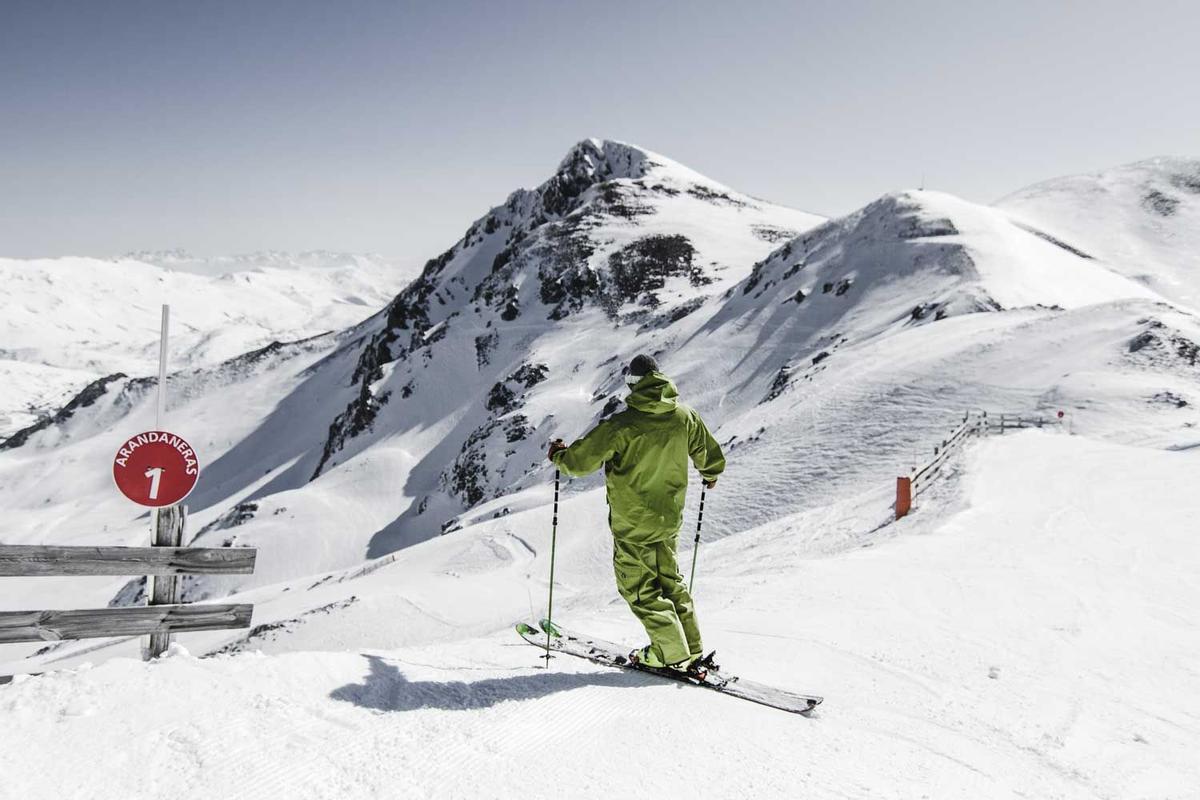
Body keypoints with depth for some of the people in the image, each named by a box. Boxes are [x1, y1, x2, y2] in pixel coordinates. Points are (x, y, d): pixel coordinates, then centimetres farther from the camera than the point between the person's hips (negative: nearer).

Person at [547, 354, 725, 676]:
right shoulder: (685, 417, -5)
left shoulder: (621, 425, -22)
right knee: (670, 582, 21)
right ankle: (693, 650, 24)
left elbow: (580, 461, -16)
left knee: (640, 589, 8)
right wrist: (710, 474, 35)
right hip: (669, 519, 6)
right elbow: (710, 455, 12)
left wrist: (558, 455, 7)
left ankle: (673, 654, 8)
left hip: (632, 523, -6)